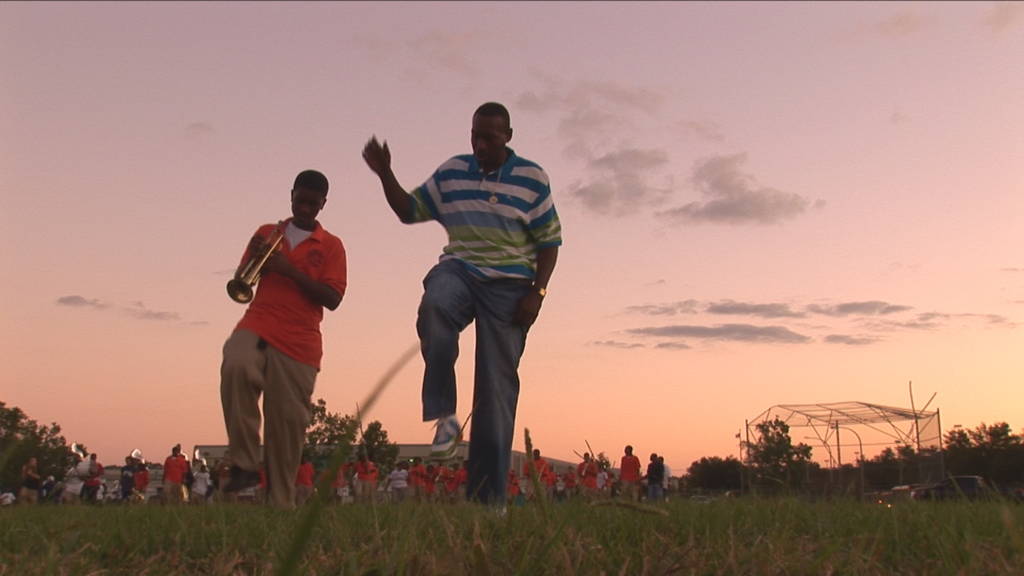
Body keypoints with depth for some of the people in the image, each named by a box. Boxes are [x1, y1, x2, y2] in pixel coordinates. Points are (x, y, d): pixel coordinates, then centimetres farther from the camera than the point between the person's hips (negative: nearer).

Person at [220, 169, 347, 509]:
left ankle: (282, 502, 6)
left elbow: (332, 299, -2)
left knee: (289, 422, -5)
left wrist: (290, 270, -11)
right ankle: (244, 464, -21)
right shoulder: (267, 234, 18)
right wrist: (257, 258, -3)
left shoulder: (331, 246, 10)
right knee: (235, 367, -31)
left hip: (299, 343, -1)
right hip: (257, 325, 1)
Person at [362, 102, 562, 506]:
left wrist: (537, 292, -8)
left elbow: (549, 241, 4)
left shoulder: (532, 178, 3)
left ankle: (488, 497, 1)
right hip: (459, 269, 2)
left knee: (497, 386, -4)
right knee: (434, 307, -37)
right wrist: (385, 174, 1)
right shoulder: (451, 173, 10)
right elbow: (409, 210, 17)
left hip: (509, 285, -1)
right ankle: (444, 418, -25)